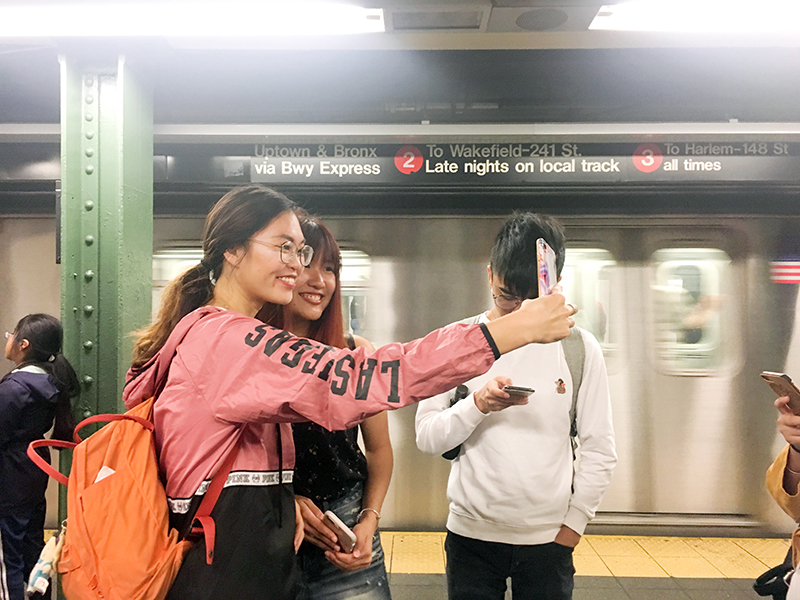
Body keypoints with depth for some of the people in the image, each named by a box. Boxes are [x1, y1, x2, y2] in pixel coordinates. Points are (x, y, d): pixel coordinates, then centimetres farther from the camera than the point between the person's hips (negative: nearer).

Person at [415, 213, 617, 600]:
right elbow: (427, 438, -6)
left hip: (548, 539, 1)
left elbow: (599, 449, 3)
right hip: (471, 535, 0)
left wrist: (574, 523, 0)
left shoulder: (579, 347, -1)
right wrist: (477, 405, -21)